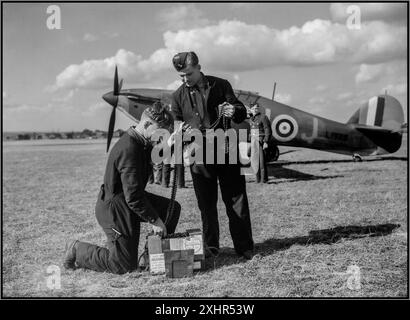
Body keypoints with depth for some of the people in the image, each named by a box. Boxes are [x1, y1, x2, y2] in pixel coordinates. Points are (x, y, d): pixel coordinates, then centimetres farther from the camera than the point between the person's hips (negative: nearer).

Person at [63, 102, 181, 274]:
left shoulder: (143, 143, 2)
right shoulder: (129, 148, -29)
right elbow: (133, 196, -30)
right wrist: (156, 221, -22)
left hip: (130, 201, 10)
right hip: (114, 208, -10)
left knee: (173, 208, 9)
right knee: (124, 265, 1)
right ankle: (77, 251, 15)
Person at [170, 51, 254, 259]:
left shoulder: (220, 85, 3)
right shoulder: (178, 96, 7)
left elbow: (242, 113, 5)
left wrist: (234, 111, -18)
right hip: (198, 157, 1)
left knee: (236, 201, 2)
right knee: (206, 204, 7)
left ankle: (245, 248, 11)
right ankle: (210, 248, 19)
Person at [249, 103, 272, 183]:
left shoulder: (263, 117, -7)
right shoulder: (251, 119, 15)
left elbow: (268, 131, -11)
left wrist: (266, 142, -18)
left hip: (261, 142, -7)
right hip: (254, 142, 7)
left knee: (262, 161, -10)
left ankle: (264, 179, -6)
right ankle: (258, 179, 13)